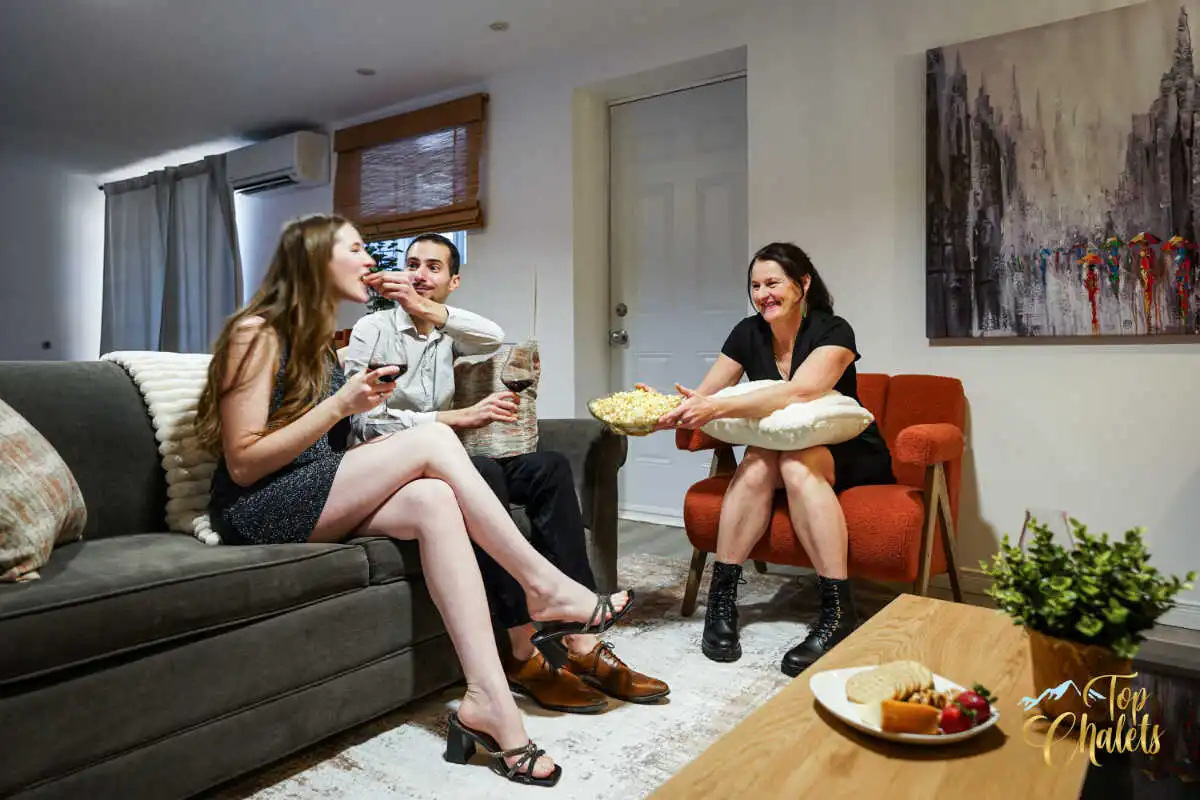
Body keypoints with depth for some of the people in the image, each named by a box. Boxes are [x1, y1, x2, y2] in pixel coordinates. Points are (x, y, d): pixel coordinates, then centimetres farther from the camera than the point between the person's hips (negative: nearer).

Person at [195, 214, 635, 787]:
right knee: (434, 442, -23)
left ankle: (487, 700, -33)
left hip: (317, 501, 7)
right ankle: (544, 588, -16)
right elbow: (243, 464, -14)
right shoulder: (257, 334, -7)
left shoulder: (321, 342, 18)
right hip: (258, 511, -7)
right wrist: (341, 405, -20)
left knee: (432, 498, -26)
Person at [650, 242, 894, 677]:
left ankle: (838, 612, -31)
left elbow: (798, 392, -35)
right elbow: (702, 395, -8)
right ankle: (721, 595, -26)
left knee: (797, 463, -35)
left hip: (849, 457, -3)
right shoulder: (749, 334, -1)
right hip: (781, 448, 4)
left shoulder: (833, 332, -17)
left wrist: (718, 407, -44)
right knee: (756, 462, -30)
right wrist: (671, 409, -30)